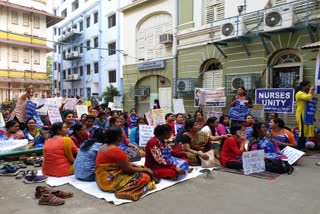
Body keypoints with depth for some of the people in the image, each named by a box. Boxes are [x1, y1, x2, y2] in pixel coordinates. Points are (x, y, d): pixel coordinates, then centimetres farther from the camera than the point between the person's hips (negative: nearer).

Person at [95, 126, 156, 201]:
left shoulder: (105, 146, 5)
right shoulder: (117, 151, -24)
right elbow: (128, 169, -15)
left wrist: (136, 165, 9)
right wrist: (144, 169, -1)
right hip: (110, 182, -10)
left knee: (138, 170, 16)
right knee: (145, 177, -11)